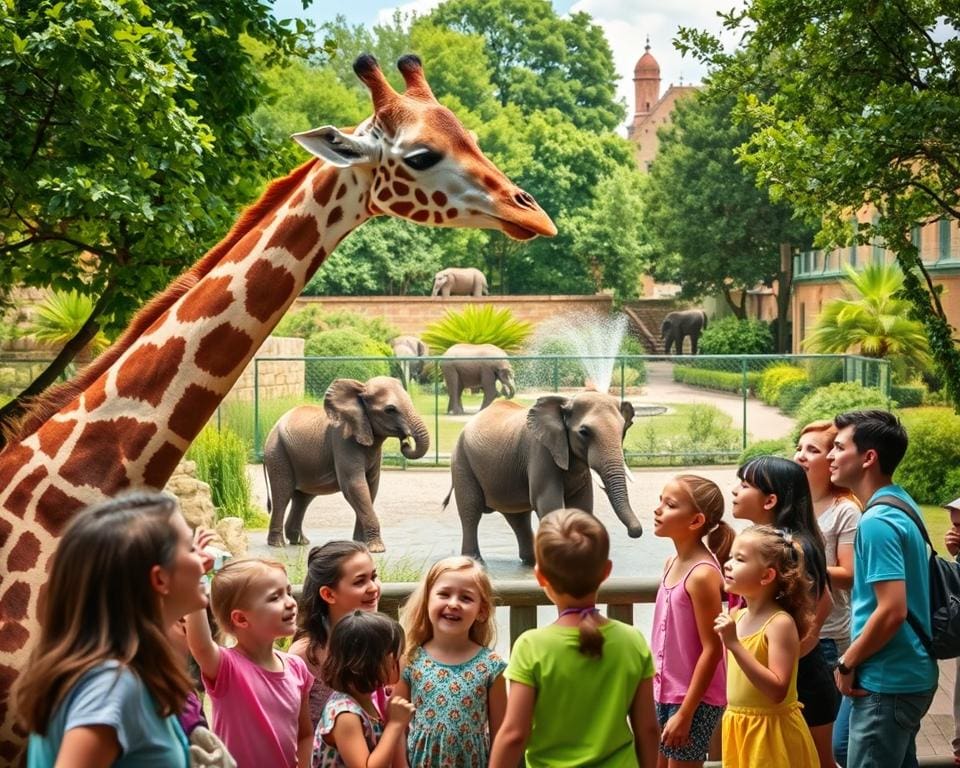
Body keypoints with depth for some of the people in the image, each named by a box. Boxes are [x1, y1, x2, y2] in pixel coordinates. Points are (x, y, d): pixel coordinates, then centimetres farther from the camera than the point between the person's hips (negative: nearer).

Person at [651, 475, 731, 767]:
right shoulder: (672, 564, 5)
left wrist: (685, 713, -19)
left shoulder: (702, 575, -20)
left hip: (694, 700, -8)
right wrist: (659, 691, 16)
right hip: (666, 693, 8)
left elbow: (712, 650, -20)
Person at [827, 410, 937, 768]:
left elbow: (892, 611, -26)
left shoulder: (877, 522, -21)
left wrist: (847, 664, -14)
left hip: (887, 681, -10)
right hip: (908, 672, 10)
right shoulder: (901, 503, 8)